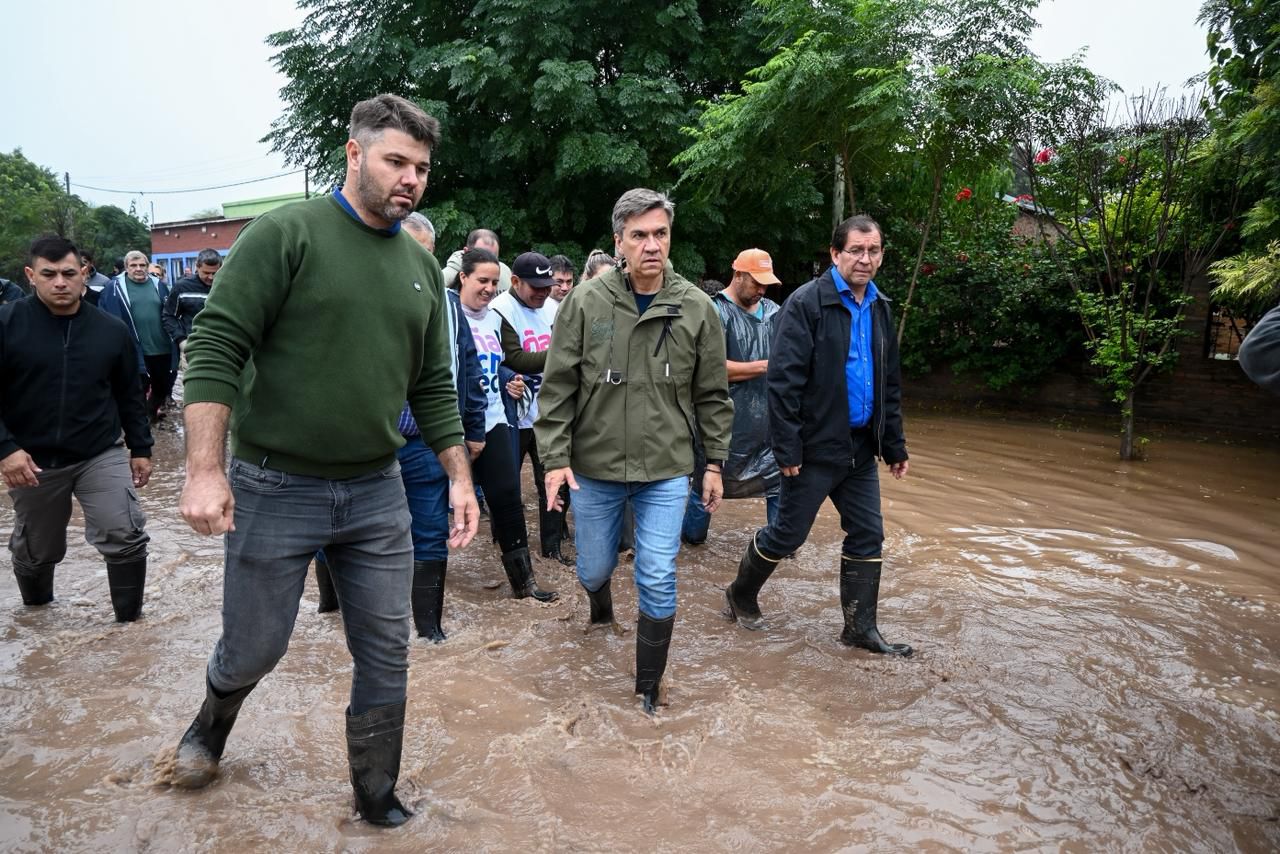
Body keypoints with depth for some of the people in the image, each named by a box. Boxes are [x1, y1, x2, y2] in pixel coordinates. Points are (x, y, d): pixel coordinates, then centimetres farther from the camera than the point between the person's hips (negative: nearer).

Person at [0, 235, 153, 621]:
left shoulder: (112, 330, 0)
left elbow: (129, 395, 8)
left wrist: (140, 448, 7)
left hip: (101, 455, 1)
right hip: (32, 460, 0)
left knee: (126, 537, -13)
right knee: (36, 550, 18)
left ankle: (129, 618, 7)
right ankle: (36, 608, 47)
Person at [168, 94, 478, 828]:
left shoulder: (422, 266, 8)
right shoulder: (286, 234, -9)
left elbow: (433, 385, 11)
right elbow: (216, 349, -13)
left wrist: (460, 477, 7)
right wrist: (205, 469, -19)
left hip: (379, 493, 4)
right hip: (275, 489, -4)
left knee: (387, 656, 8)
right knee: (254, 648, 12)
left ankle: (378, 796, 28)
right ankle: (215, 716, 47)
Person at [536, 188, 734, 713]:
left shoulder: (696, 308, -3)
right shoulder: (585, 303, -6)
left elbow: (712, 395, 4)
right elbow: (558, 388, -4)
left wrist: (715, 462, 4)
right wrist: (556, 458, -9)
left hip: (666, 470, 0)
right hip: (594, 466, 1)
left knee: (658, 581, -1)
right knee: (594, 569, 17)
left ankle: (648, 689, 19)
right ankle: (602, 609, 55)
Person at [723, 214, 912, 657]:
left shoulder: (880, 307, 10)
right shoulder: (807, 302, -12)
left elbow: (890, 385, 16)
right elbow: (784, 380, -17)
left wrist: (895, 446, 14)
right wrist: (787, 448, -20)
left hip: (861, 447, 7)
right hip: (816, 446, -7)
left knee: (868, 536, 10)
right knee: (787, 534, 5)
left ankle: (860, 628, 22)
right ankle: (740, 594, 29)